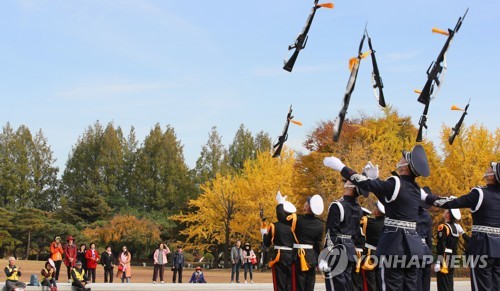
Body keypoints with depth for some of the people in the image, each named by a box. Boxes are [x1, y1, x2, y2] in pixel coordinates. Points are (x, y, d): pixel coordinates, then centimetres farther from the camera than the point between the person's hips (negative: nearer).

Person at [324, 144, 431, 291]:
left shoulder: (395, 183, -12)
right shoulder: (416, 189, 11)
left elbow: (366, 184, -10)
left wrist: (341, 167, -2)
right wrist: (374, 179, 26)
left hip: (395, 245, -7)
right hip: (413, 245, 7)